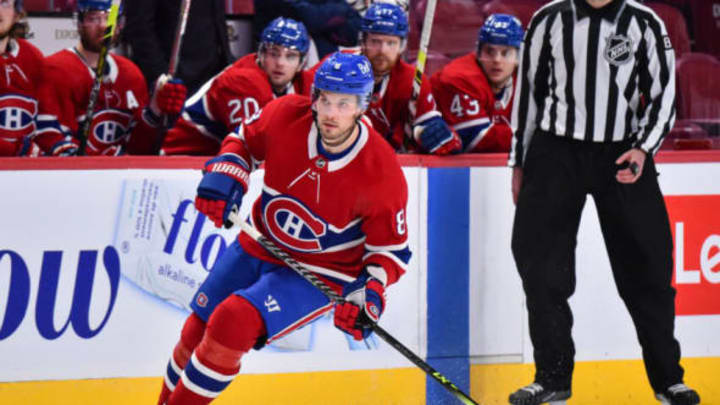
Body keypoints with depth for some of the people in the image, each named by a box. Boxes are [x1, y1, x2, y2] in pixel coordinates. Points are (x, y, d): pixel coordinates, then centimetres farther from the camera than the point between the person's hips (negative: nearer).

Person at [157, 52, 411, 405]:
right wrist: (226, 175, -13)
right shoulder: (286, 116, -18)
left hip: (320, 273, -5)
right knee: (199, 329, 10)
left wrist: (371, 291, -30)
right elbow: (244, 139, 5)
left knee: (234, 320, -25)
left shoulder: (381, 173, -26)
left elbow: (391, 246, -13)